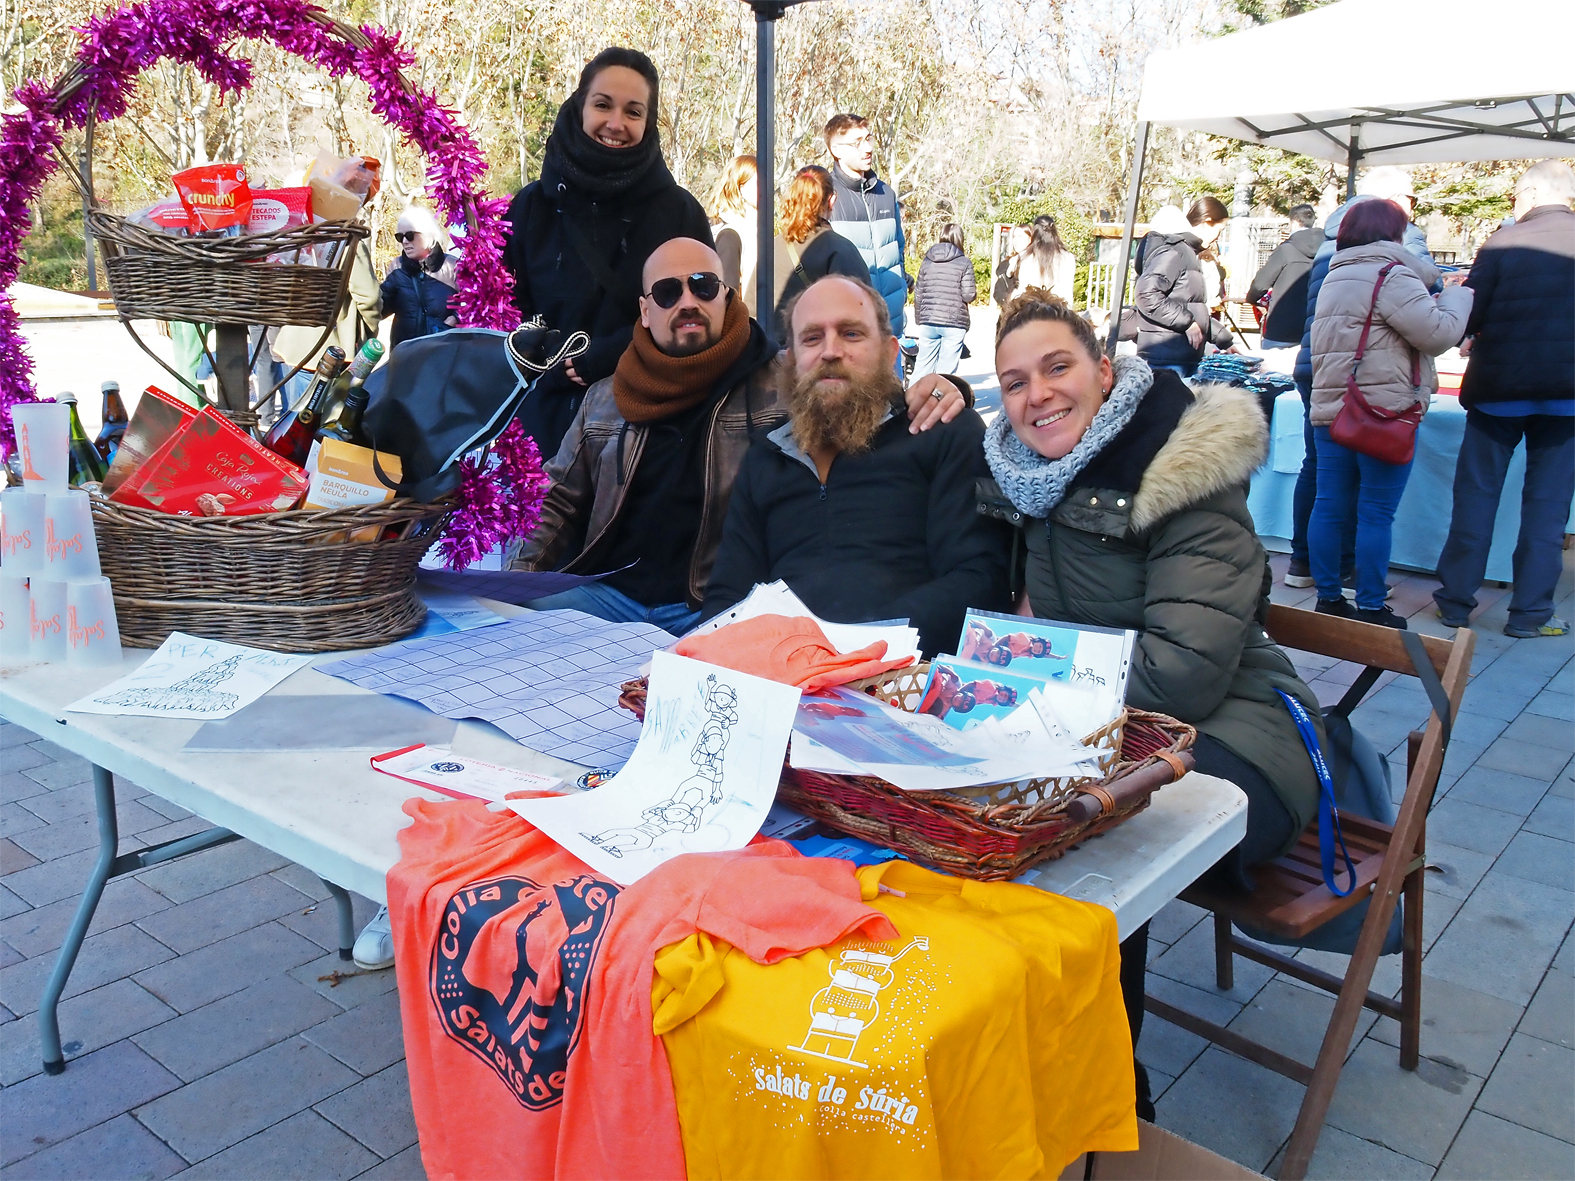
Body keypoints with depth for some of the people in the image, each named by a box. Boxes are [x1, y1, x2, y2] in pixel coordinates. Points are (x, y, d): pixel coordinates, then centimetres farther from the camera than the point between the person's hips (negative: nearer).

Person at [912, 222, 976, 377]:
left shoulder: (927, 261, 8)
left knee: (923, 365, 10)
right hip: (954, 324, -4)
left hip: (928, 323, 4)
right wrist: (975, 291, 15)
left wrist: (918, 320, 20)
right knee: (946, 369, 0)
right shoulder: (964, 263, -4)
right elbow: (968, 295, -8)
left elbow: (918, 294, 10)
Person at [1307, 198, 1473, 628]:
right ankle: (1371, 609, 2)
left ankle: (1328, 600, 13)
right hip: (1384, 411, -8)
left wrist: (1434, 296, 16)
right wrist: (1458, 295, 4)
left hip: (1330, 409, 8)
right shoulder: (1391, 275, -10)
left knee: (1330, 507, 8)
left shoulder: (1334, 278, 18)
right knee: (1376, 513, -3)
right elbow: (1439, 333, -13)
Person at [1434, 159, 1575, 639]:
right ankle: (1530, 612, 7)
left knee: (1476, 493, 8)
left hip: (1498, 385, -1)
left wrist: (1471, 342, 16)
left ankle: (1456, 599, 12)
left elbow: (1466, 315, -5)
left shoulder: (1503, 242, -7)